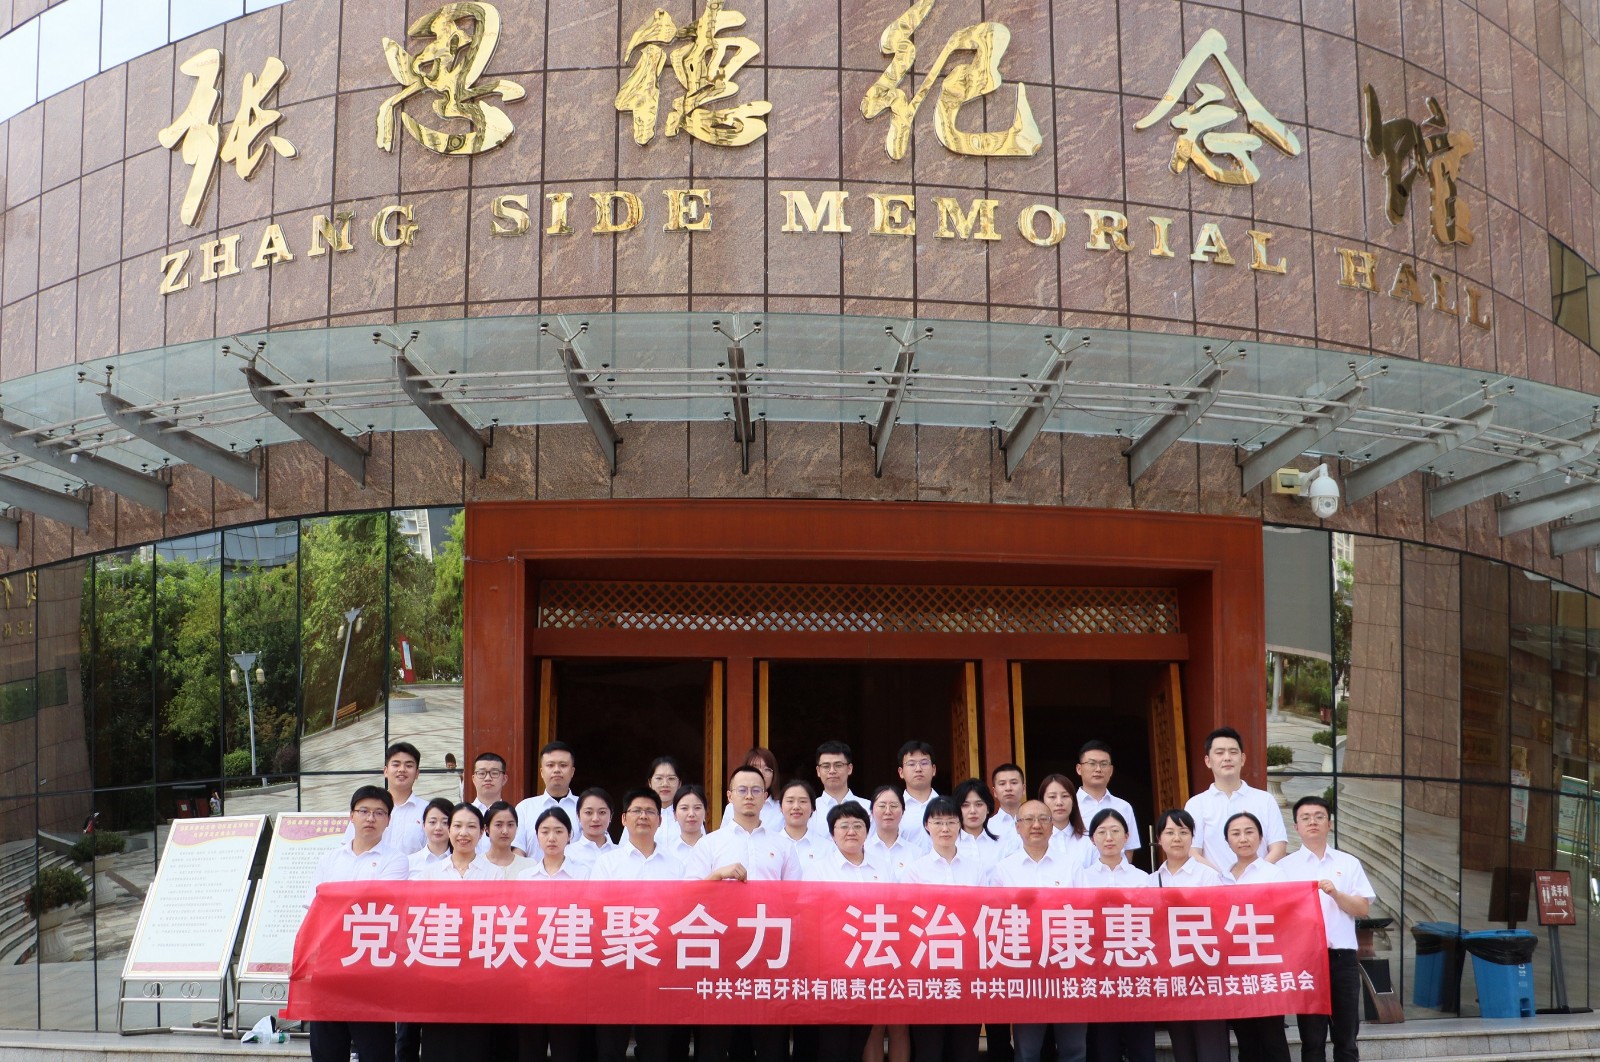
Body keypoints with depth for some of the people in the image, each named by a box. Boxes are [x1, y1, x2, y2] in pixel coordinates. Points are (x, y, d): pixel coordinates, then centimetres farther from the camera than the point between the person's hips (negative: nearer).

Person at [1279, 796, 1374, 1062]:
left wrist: (1335, 894, -12)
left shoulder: (1349, 863, 10)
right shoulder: (1285, 867, 6)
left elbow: (1363, 909, 4)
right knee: (1312, 1038, 2)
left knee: (1346, 1037, 6)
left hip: (1343, 957, 2)